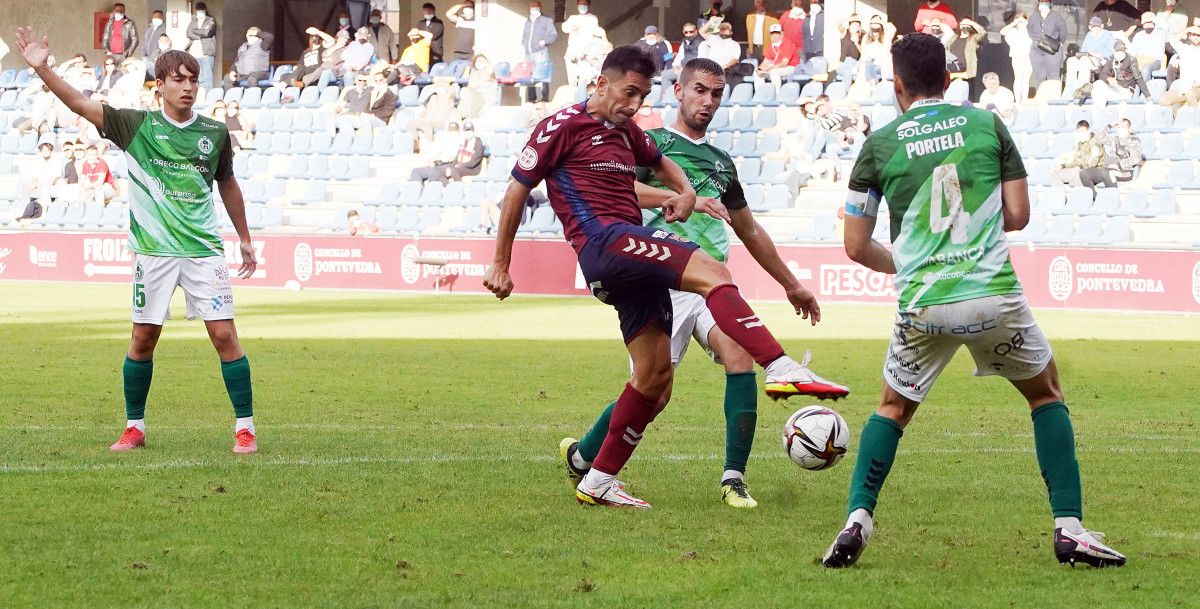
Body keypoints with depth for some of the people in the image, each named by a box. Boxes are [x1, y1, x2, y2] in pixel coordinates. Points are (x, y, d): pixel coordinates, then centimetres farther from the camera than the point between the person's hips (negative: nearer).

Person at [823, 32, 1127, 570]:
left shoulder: (879, 145, 4)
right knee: (1047, 393, 20)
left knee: (893, 408, 24)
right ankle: (1069, 529, 9)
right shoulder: (987, 125, 5)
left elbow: (856, 247, 9)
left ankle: (857, 521, 6)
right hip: (994, 295, 0)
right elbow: (1018, 215, 6)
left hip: (922, 305, 1)